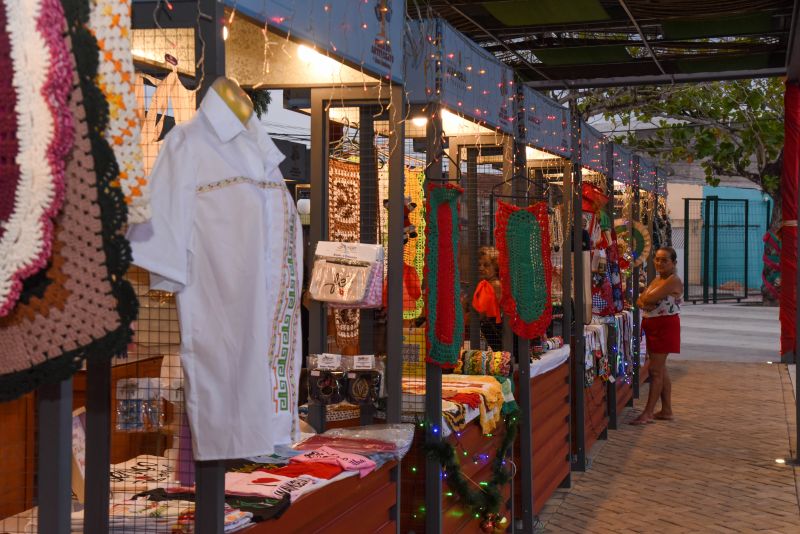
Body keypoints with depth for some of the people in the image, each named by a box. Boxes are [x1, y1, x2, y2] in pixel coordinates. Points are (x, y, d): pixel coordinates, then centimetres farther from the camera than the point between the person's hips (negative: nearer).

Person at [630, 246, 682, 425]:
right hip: (652, 326, 10)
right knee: (661, 370, 13)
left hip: (665, 326, -10)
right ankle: (666, 410, 21)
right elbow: (640, 300, 8)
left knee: (655, 370, -8)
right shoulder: (657, 280, 15)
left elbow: (650, 298, -22)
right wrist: (643, 304, -13)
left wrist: (644, 298, -2)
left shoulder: (673, 280, -14)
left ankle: (648, 412, -5)